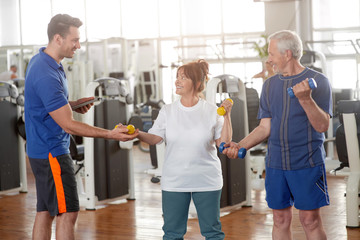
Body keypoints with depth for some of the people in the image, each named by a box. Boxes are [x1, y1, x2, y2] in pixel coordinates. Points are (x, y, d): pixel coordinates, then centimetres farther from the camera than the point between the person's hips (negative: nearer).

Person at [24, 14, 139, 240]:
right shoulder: (46, 75, -24)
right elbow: (68, 125, -23)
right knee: (67, 212, -8)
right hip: (52, 153, -10)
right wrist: (110, 134, -23)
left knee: (45, 211, 12)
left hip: (42, 151, 10)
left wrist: (72, 104, 8)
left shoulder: (41, 60, 9)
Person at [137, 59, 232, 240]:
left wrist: (226, 116, -11)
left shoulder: (211, 111, -1)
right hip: (174, 182, 1)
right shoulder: (167, 111, 3)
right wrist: (137, 134, -21)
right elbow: (155, 138, -4)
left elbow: (224, 142, -2)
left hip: (207, 182, -1)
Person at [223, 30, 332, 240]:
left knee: (310, 219, -2)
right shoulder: (270, 85, 10)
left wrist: (306, 99, -27)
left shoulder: (318, 81, -4)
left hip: (307, 163, -4)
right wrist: (240, 145, -5)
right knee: (281, 219, 8)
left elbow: (322, 126, -12)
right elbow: (265, 127, 9)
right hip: (276, 164, 4)